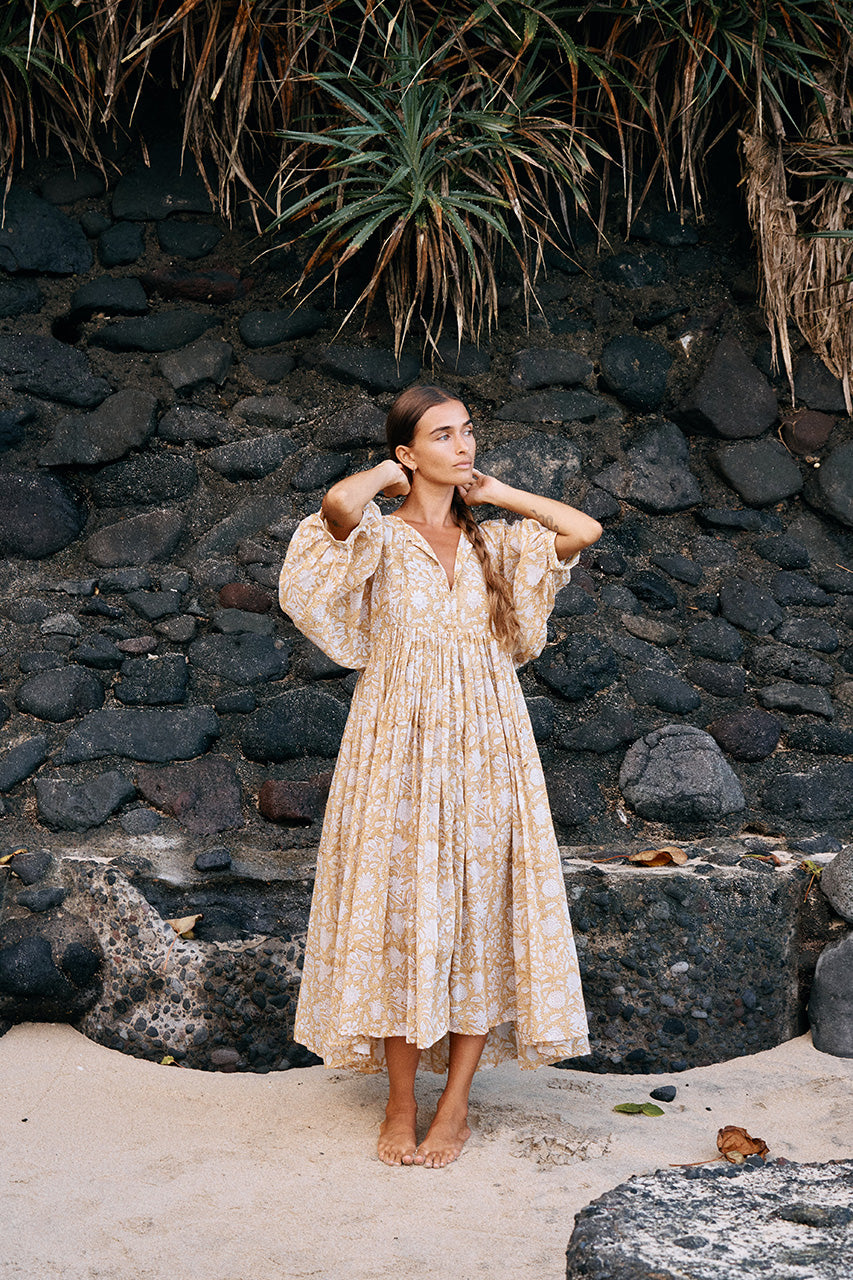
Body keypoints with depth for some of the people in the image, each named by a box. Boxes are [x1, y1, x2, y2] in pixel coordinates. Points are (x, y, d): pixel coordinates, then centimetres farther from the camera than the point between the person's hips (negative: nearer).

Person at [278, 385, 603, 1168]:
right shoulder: (380, 538, 0)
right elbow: (339, 504, -24)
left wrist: (496, 492, 8)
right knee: (400, 905, -2)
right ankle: (401, 1104, 9)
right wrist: (389, 478, -2)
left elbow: (585, 531, -2)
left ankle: (456, 1103, 10)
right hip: (400, 739, -3)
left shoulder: (493, 543, 12)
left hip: (484, 742, 3)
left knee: (479, 906, 1)